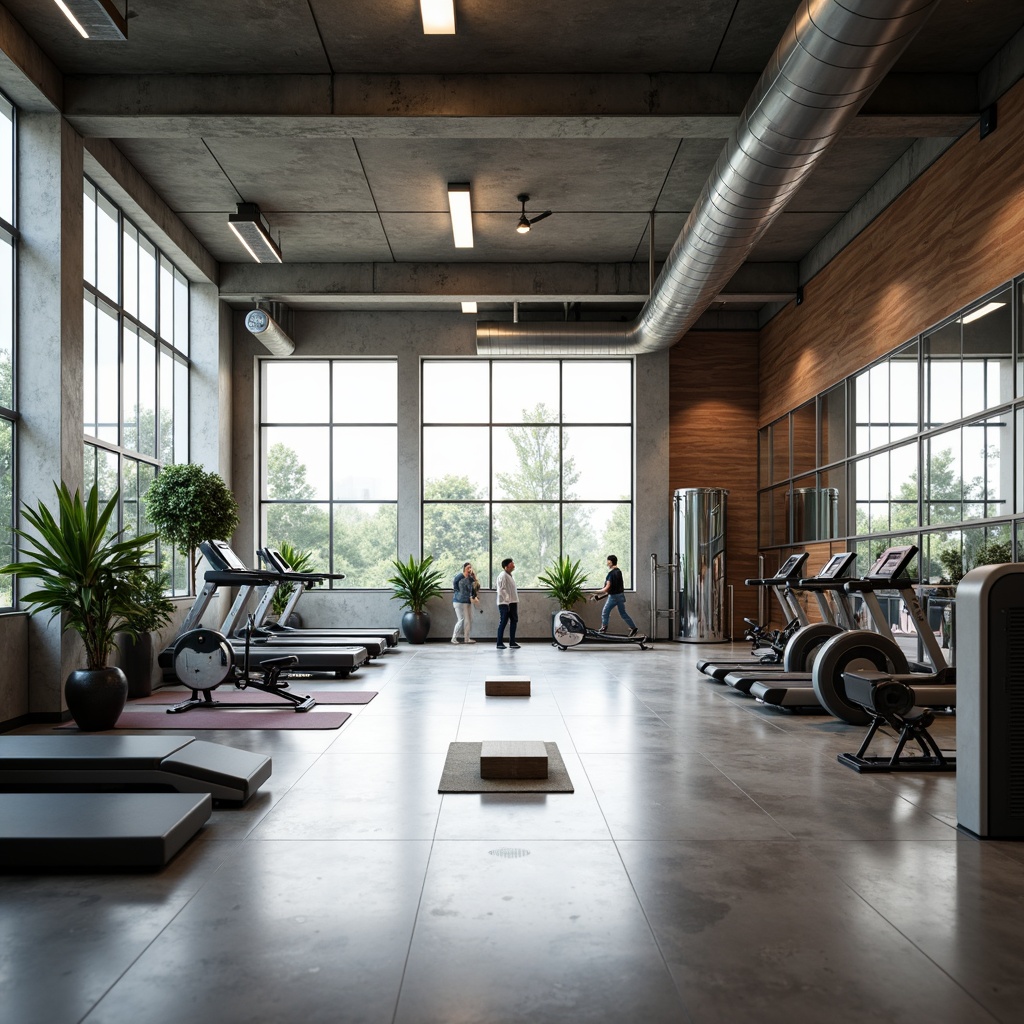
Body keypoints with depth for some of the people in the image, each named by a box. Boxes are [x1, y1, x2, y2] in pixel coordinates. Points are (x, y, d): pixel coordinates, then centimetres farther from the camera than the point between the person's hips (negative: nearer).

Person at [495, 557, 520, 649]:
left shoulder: (509, 575, 17)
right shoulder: (503, 575, -12)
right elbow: (502, 590, -19)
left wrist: (515, 602, 16)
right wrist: (507, 601, -22)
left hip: (513, 603, 10)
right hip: (505, 603, -9)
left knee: (514, 621, 9)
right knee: (503, 623, -5)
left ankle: (512, 642, 15)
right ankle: (499, 643, -1)